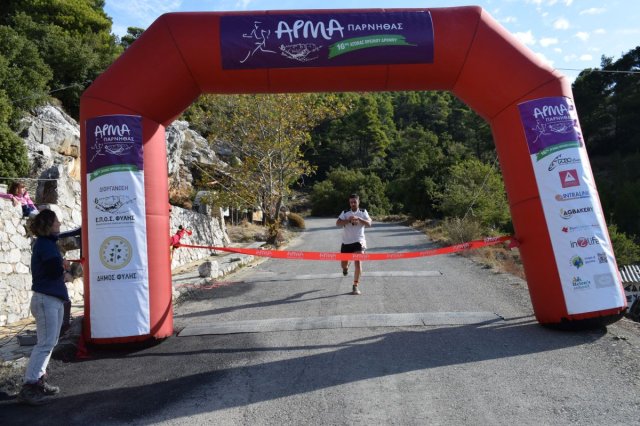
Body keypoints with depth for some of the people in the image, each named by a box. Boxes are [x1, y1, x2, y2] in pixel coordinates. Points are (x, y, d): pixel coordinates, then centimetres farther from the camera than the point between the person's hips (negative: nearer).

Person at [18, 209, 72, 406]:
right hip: (46, 299, -10)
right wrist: (65, 275, -2)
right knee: (45, 343, -8)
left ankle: (38, 380, 22)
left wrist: (61, 265, -2)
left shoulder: (46, 243, 15)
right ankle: (28, 387, -4)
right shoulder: (46, 244, -14)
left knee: (49, 342, 14)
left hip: (53, 299, 10)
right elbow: (56, 271, -20)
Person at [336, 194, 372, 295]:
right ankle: (346, 267, 49)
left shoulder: (363, 212, 4)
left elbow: (369, 223, -10)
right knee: (343, 264, 9)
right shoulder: (345, 213, 4)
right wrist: (348, 220, -25)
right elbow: (337, 223, -10)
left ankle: (355, 286, -6)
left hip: (358, 241, -2)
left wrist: (358, 219, -25)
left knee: (358, 262, -15)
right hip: (346, 242, 2)